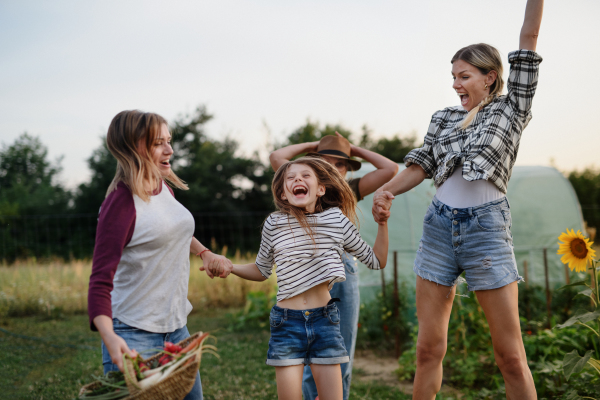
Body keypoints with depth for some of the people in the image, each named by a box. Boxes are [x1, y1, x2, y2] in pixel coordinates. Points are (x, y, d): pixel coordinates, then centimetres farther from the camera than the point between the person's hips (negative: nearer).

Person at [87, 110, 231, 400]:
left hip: (176, 326, 8)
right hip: (133, 334, -8)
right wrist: (109, 338, -37)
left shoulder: (164, 187, 6)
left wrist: (204, 253, 19)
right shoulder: (122, 202, -18)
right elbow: (101, 280, -24)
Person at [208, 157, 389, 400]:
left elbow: (376, 261, 10)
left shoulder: (337, 220, 1)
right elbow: (262, 271, 15)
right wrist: (229, 268, 1)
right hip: (287, 321, -1)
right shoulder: (275, 224, 0)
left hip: (324, 318, 1)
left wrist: (382, 222, 2)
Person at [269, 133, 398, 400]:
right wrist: (311, 145, 4)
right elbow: (277, 157, -7)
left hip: (344, 272, 3)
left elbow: (390, 169, 2)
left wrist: (356, 150, 8)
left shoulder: (350, 190, 9)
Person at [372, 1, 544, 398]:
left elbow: (529, 38, 2)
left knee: (511, 354, -3)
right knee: (429, 347, 4)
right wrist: (386, 190, -10)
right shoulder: (444, 118, 17)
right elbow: (421, 165, 8)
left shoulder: (512, 109, 8)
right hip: (439, 226, 4)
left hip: (486, 227, -3)